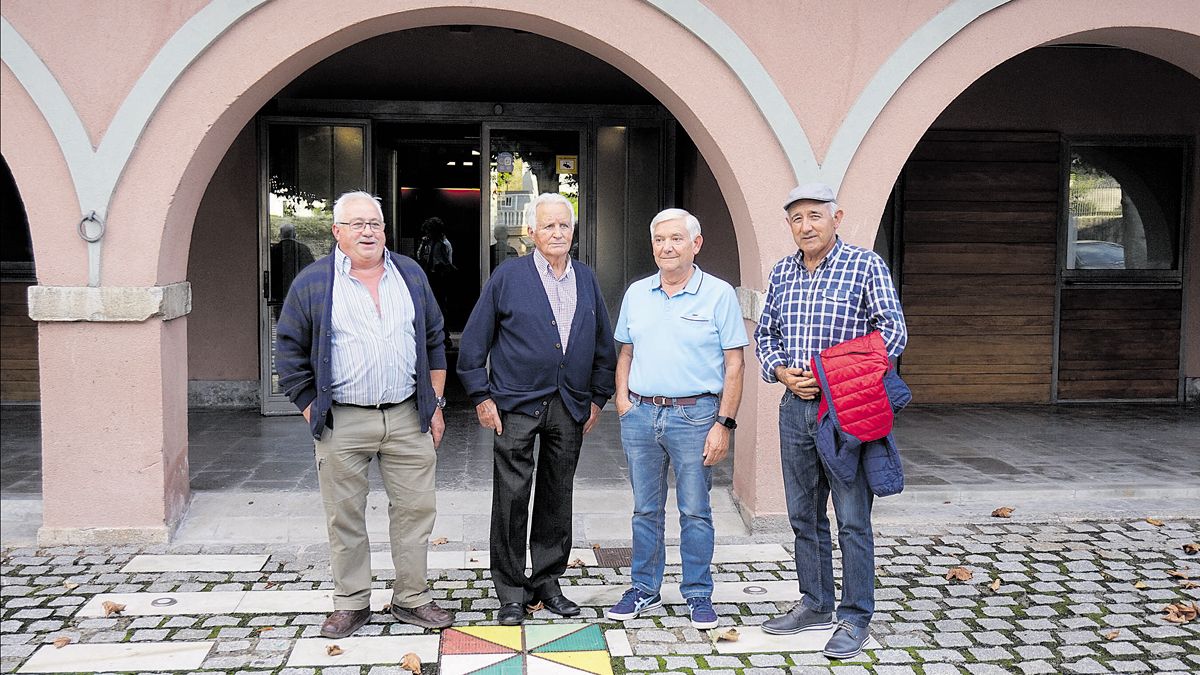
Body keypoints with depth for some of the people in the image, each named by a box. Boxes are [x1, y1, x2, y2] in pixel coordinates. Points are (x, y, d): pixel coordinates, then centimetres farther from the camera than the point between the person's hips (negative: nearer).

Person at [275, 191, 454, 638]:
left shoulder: (411, 275, 9)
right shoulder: (312, 283, 0)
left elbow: (434, 343, 14)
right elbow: (291, 355, 4)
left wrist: (435, 405, 10)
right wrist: (313, 413, -1)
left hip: (408, 417, 2)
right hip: (342, 422, -2)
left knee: (416, 509, 5)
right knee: (345, 517, 5)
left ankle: (412, 598, 20)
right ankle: (351, 603, 20)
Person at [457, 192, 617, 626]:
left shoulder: (586, 279, 10)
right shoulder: (508, 276, -1)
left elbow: (603, 345, 17)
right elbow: (473, 343, 0)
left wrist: (598, 398, 12)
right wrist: (481, 397, -5)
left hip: (570, 408, 4)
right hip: (516, 406, -3)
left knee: (558, 498, 11)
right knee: (511, 499, -2)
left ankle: (547, 581, 25)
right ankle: (511, 593, 9)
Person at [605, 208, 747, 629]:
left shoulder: (718, 294, -3)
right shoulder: (636, 294, 10)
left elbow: (734, 365, -4)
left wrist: (724, 424, -10)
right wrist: (622, 398, 4)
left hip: (694, 415, -4)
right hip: (640, 415, 4)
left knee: (695, 512, 3)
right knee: (645, 510, 12)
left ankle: (698, 595, 17)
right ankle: (644, 590, 25)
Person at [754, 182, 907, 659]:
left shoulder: (865, 265, -5)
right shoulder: (782, 272, 10)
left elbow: (893, 333, -8)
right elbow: (764, 334, 17)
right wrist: (781, 372, -3)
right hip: (795, 406, 6)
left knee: (852, 520, 1)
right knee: (804, 514, 14)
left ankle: (855, 618, 12)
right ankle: (815, 605, 28)